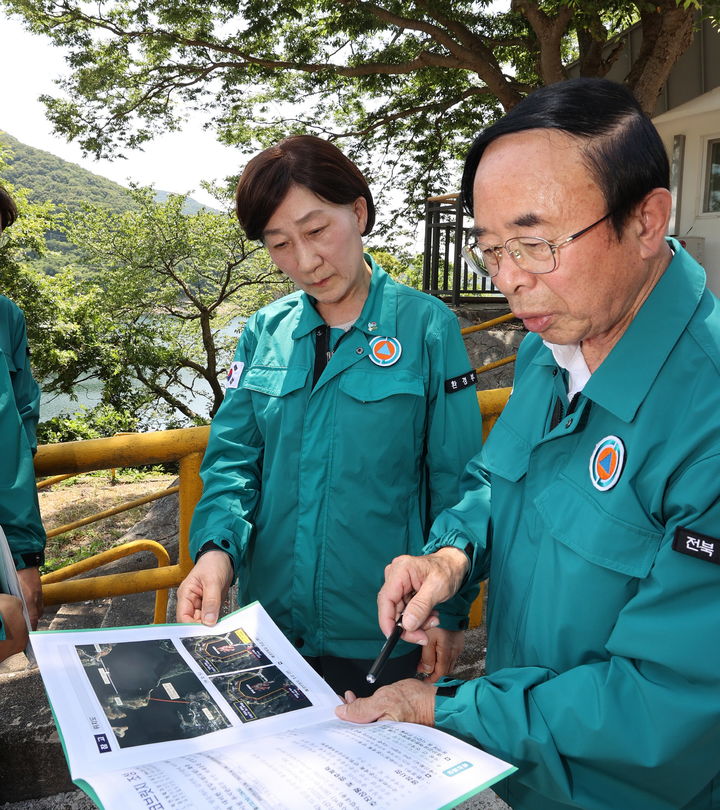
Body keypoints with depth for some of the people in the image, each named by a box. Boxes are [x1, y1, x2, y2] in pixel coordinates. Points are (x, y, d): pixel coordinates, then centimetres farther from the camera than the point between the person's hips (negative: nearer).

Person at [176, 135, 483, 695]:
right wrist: (217, 547, -19)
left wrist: (450, 612, -5)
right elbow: (233, 457, 0)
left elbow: (455, 484, -7)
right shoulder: (265, 332, 0)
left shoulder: (427, 326, -10)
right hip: (273, 621, 4)